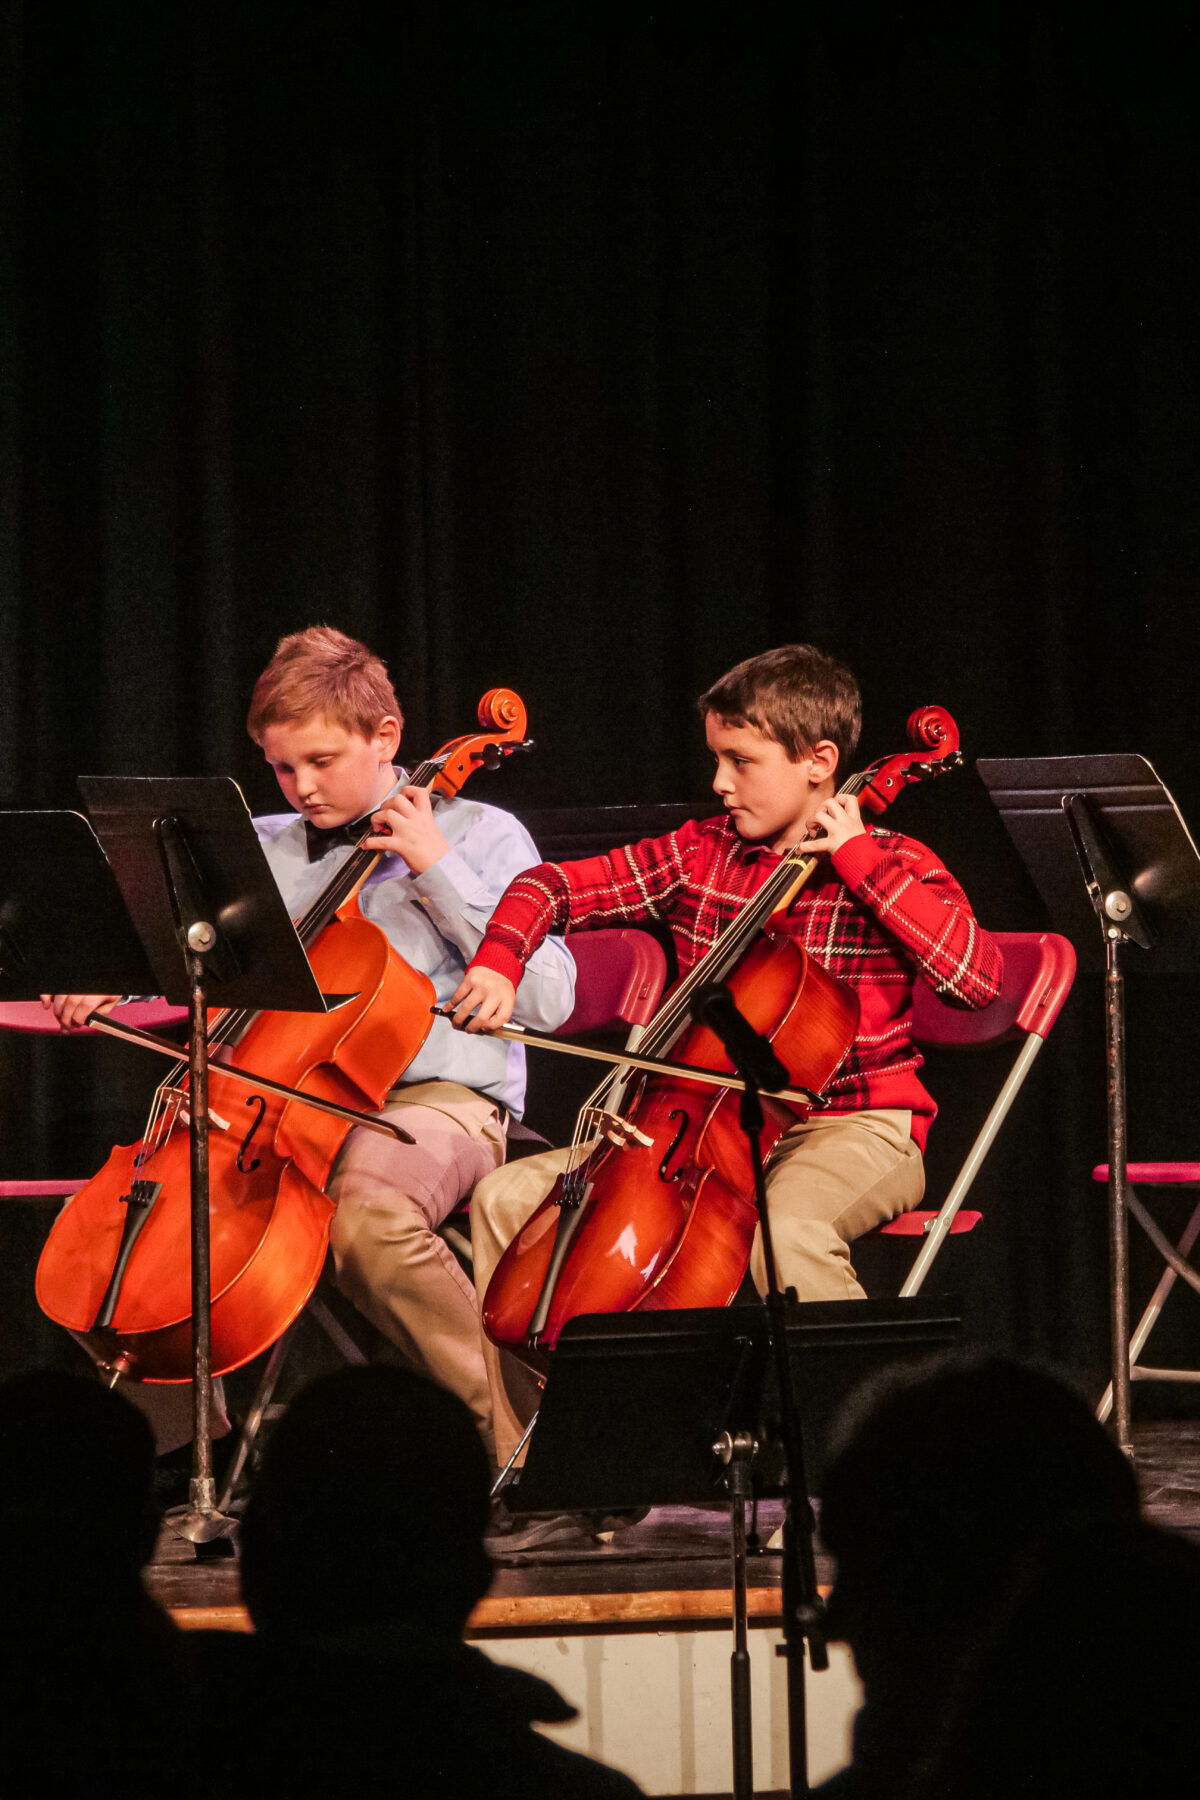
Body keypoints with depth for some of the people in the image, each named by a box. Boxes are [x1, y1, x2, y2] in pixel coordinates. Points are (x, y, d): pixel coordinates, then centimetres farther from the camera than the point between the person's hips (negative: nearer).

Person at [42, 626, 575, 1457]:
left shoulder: (478, 835, 5)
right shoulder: (267, 850, 18)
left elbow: (547, 999, -6)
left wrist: (438, 873, -9)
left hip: (438, 1097, -5)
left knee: (370, 1213, -40)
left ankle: (499, 1429, -25)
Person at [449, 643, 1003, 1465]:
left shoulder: (888, 866, -4)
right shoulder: (700, 854, 9)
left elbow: (979, 976, -21)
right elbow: (555, 887, 14)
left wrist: (860, 861, -18)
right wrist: (499, 963, -8)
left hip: (855, 1128, -6)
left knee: (786, 1228, -41)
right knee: (509, 1196, -5)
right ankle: (521, 1447, 2)